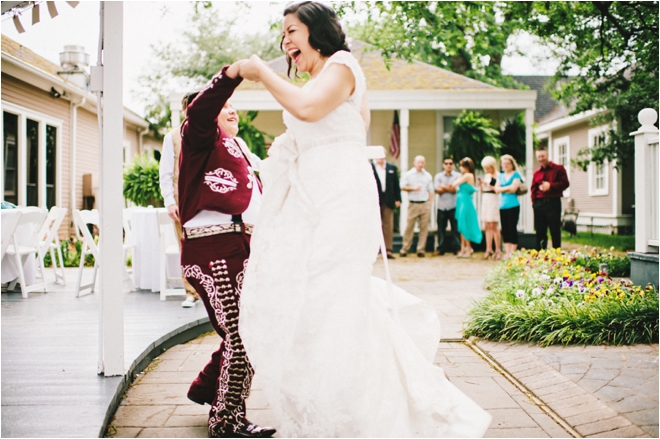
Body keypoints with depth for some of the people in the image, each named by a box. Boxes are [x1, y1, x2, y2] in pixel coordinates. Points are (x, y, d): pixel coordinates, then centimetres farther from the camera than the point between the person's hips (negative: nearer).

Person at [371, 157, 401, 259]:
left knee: (388, 226, 1)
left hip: (388, 201, 2)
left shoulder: (392, 168, 11)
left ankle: (388, 250, 4)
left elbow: (396, 184, 11)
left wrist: (398, 199, 4)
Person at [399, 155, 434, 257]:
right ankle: (405, 249, 3)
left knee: (424, 228, 0)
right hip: (413, 204, -2)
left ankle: (421, 249, 5)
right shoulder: (408, 174, 5)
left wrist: (429, 204, 4)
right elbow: (402, 187, 1)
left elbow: (431, 191, 12)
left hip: (425, 204, 2)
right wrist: (413, 188, -10)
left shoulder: (428, 176, 12)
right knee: (409, 227, -3)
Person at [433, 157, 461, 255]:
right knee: (441, 228, 4)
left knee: (455, 228, 0)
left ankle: (456, 248, 7)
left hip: (453, 206, -2)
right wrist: (449, 188, -9)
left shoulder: (457, 176, 4)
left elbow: (455, 189, -7)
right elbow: (437, 190, -1)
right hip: (441, 206, 2)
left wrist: (443, 187, -4)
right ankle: (441, 248, 11)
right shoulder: (438, 176, 11)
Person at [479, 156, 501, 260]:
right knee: (487, 226, 7)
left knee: (493, 226, -8)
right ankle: (489, 249, 11)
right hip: (485, 200, 7)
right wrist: (481, 186, 0)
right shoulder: (486, 176, 16)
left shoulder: (497, 176, -7)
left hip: (493, 200, -7)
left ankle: (498, 250, -2)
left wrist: (489, 186, -20)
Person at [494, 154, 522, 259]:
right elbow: (497, 189, 6)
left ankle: (513, 252, -2)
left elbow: (513, 188, -11)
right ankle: (507, 252, 10)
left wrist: (502, 189, -1)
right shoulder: (501, 176, 17)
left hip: (513, 205, -5)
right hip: (503, 205, 6)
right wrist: (508, 188, -5)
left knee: (512, 228, -6)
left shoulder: (516, 174, 1)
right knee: (505, 229, 6)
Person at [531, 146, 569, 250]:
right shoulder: (536, 172, 16)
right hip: (539, 204, 4)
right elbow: (533, 188, 12)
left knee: (555, 230, -1)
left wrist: (550, 186, -15)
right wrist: (534, 200, -5)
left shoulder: (558, 169, 4)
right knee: (540, 232, 6)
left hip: (553, 203, -4)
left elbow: (565, 183, -5)